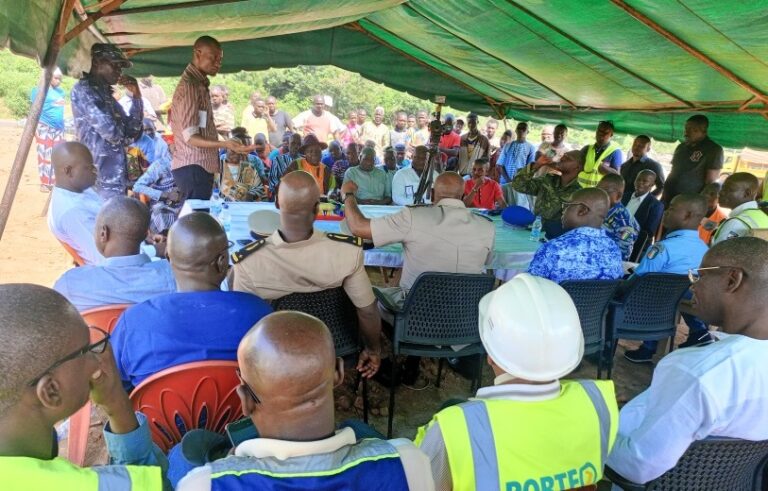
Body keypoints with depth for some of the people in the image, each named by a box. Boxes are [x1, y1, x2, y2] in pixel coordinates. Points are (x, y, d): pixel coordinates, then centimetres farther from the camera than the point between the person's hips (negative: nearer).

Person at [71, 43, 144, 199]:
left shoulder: (105, 93, 19)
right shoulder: (83, 89, -10)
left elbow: (132, 131, 16)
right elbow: (111, 132, -20)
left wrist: (136, 96, 8)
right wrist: (124, 136, 3)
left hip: (117, 178, 9)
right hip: (102, 179, -9)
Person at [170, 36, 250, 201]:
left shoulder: (198, 84, 17)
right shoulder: (190, 86, -14)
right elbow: (190, 137, -21)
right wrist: (224, 144, -35)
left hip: (198, 166, 10)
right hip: (193, 168, -10)